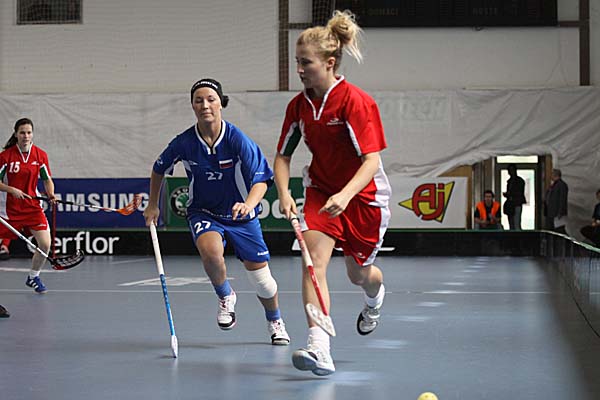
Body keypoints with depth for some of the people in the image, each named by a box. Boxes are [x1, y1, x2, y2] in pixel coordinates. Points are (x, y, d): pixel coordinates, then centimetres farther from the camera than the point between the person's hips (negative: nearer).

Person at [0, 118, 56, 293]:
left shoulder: (40, 155, -1)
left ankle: (33, 277, 19)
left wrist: (50, 194, -10)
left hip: (33, 206, 3)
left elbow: (47, 180, 8)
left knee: (45, 245, -7)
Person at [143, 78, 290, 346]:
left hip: (241, 213, 0)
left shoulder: (238, 140, -21)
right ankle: (225, 296, -1)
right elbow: (159, 169, 5)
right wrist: (153, 205, 9)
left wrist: (249, 203, -45)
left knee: (261, 278, 3)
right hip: (203, 211, 0)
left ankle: (275, 322, 34)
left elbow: (261, 179, -26)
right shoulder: (184, 143, -14)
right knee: (210, 251, -33)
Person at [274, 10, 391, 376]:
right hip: (321, 190, 4)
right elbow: (283, 156, 3)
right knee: (314, 259, -20)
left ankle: (375, 297, 51)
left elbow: (371, 160, -28)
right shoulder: (299, 105, -5)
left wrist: (345, 195, -43)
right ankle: (319, 347, -27)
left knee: (359, 274, 11)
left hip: (364, 194, -4)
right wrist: (284, 194, -16)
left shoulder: (356, 101, -22)